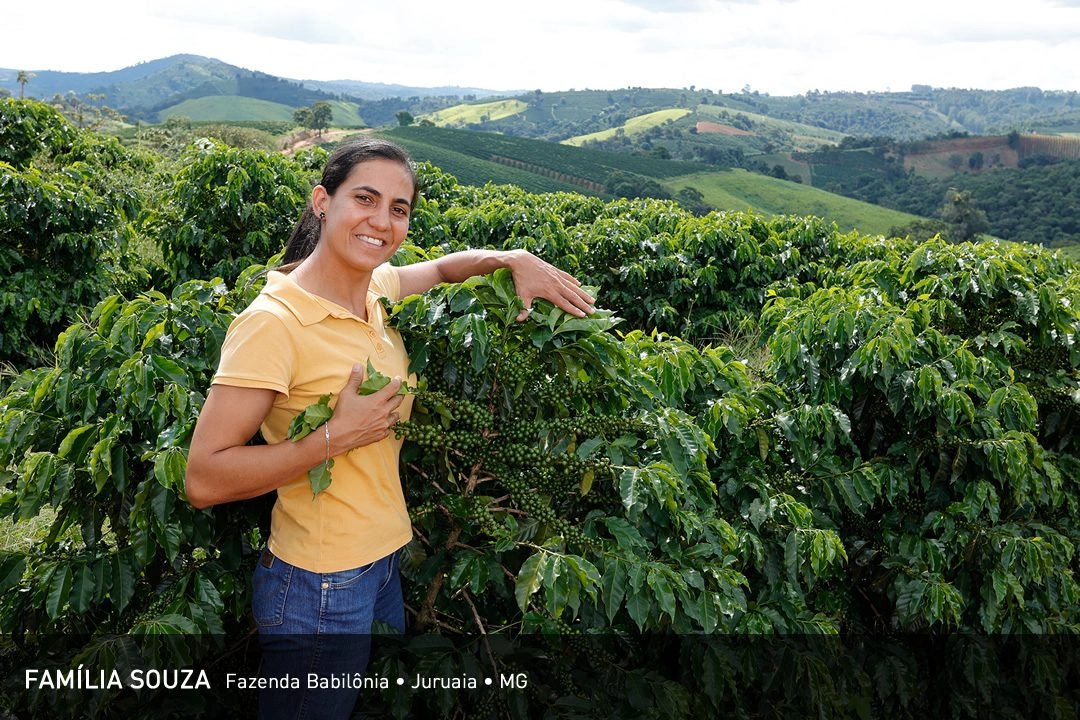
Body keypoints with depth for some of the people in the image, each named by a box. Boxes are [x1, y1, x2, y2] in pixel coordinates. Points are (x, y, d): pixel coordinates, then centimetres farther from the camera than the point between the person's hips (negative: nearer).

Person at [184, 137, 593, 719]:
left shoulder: (372, 288, 0)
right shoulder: (273, 321, -23)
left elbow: (443, 267, 20)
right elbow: (204, 479, -23)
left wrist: (516, 260, 2)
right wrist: (336, 436, -24)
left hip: (381, 564, 8)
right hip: (320, 588, -7)